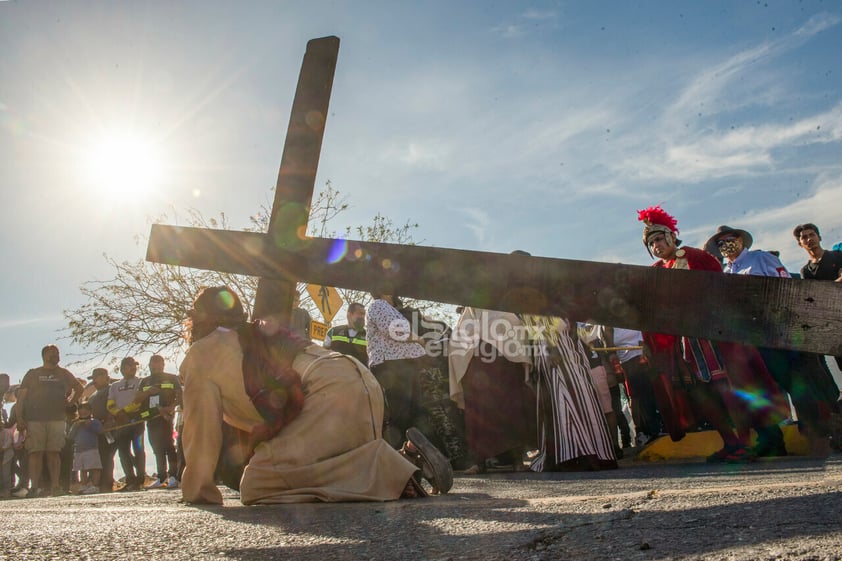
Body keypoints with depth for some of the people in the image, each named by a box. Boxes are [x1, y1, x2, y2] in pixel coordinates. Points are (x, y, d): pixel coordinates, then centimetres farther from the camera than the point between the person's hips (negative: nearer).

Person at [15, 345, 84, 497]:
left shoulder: (64, 374, 17)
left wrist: (69, 402, 15)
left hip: (57, 419, 2)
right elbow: (21, 396, 6)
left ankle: (54, 486, -2)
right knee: (36, 453, -7)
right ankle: (35, 487, -7)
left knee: (54, 453, -1)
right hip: (34, 420, -2)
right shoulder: (33, 374, 11)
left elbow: (79, 388, 29)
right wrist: (19, 418, -5)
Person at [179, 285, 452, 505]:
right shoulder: (251, 336, 32)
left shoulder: (200, 356, 9)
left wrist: (197, 495, 16)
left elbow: (202, 431, 5)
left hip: (333, 392, -9)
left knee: (258, 487, -12)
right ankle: (407, 456, 2)